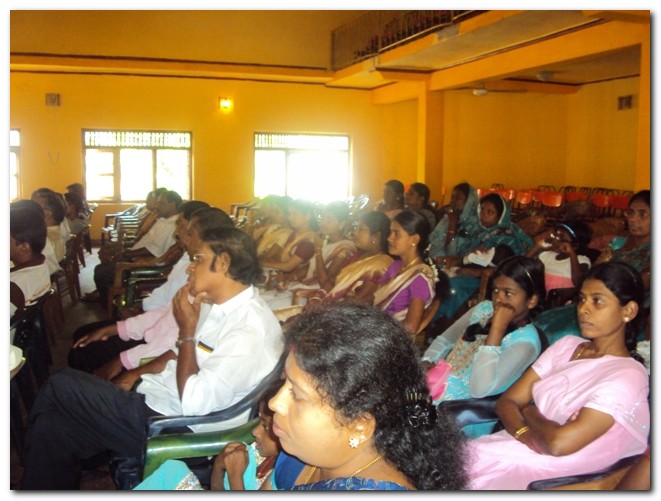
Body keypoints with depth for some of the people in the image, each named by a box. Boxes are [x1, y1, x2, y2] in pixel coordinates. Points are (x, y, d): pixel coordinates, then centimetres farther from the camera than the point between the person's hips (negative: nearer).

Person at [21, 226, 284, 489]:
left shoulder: (250, 330, -24)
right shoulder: (217, 303, 6)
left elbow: (194, 403, -26)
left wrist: (186, 331, -19)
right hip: (159, 398, 9)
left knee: (60, 385, -4)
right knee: (53, 426, 0)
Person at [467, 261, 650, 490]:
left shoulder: (628, 376, -9)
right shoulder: (566, 345, 13)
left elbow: (559, 443, -19)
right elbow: (506, 402, 9)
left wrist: (529, 413, 1)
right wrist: (526, 434, -11)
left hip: (538, 473, -6)